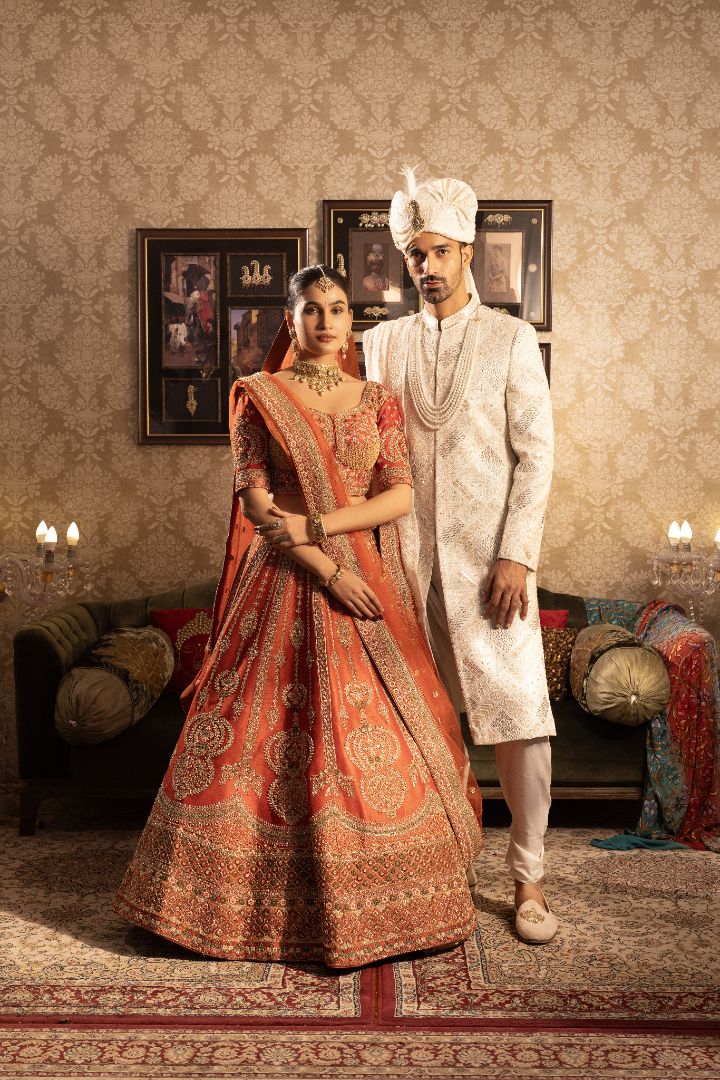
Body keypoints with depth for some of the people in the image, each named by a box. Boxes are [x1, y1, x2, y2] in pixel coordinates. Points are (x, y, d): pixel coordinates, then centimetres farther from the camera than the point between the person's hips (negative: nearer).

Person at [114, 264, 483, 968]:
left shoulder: (376, 401, 10)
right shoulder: (260, 396, 2)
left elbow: (400, 496, 0)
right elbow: (255, 503, -6)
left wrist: (314, 525, -12)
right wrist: (326, 568, -15)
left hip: (368, 579, 3)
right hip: (286, 581, -3)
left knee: (383, 732, 3)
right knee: (279, 731, -2)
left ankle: (385, 899, 20)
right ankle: (276, 906, 15)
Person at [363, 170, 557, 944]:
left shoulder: (509, 338, 3)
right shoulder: (384, 344, 12)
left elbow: (535, 452, -3)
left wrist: (517, 557, -11)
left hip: (489, 556, -2)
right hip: (411, 559, 3)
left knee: (518, 715, -2)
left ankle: (528, 880, 10)